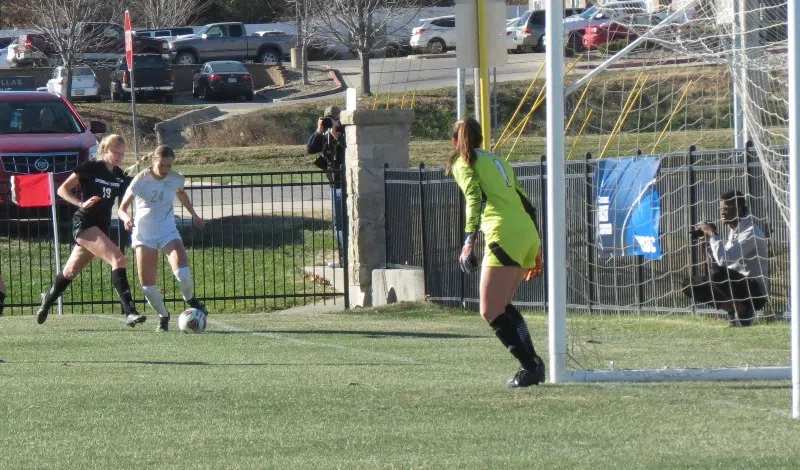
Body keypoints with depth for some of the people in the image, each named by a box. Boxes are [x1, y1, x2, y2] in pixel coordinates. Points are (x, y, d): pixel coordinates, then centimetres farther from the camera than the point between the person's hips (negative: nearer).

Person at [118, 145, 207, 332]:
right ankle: (163, 316, 18)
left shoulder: (176, 179, -5)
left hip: (168, 232, 1)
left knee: (183, 273, -22)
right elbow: (122, 208, -11)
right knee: (147, 284, -7)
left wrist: (193, 214, 21)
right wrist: (126, 218, -33)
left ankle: (190, 300, 11)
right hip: (144, 234, -1)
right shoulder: (141, 180, -15)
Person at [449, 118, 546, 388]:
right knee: (502, 305, 19)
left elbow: (475, 198, -12)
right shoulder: (497, 160, 27)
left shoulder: (463, 163, 7)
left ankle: (531, 366, -13)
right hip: (528, 235, 8)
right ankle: (532, 363, 8)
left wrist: (469, 241, -20)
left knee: (490, 312, -4)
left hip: (505, 236, -8)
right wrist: (535, 252, 28)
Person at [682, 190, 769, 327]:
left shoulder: (751, 232, -16)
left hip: (756, 292, -9)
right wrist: (708, 238, 2)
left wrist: (712, 235, -16)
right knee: (689, 285, 2)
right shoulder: (733, 232, 13)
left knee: (717, 273, -35)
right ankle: (733, 309, 3)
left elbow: (724, 260, -26)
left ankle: (743, 309, -13)